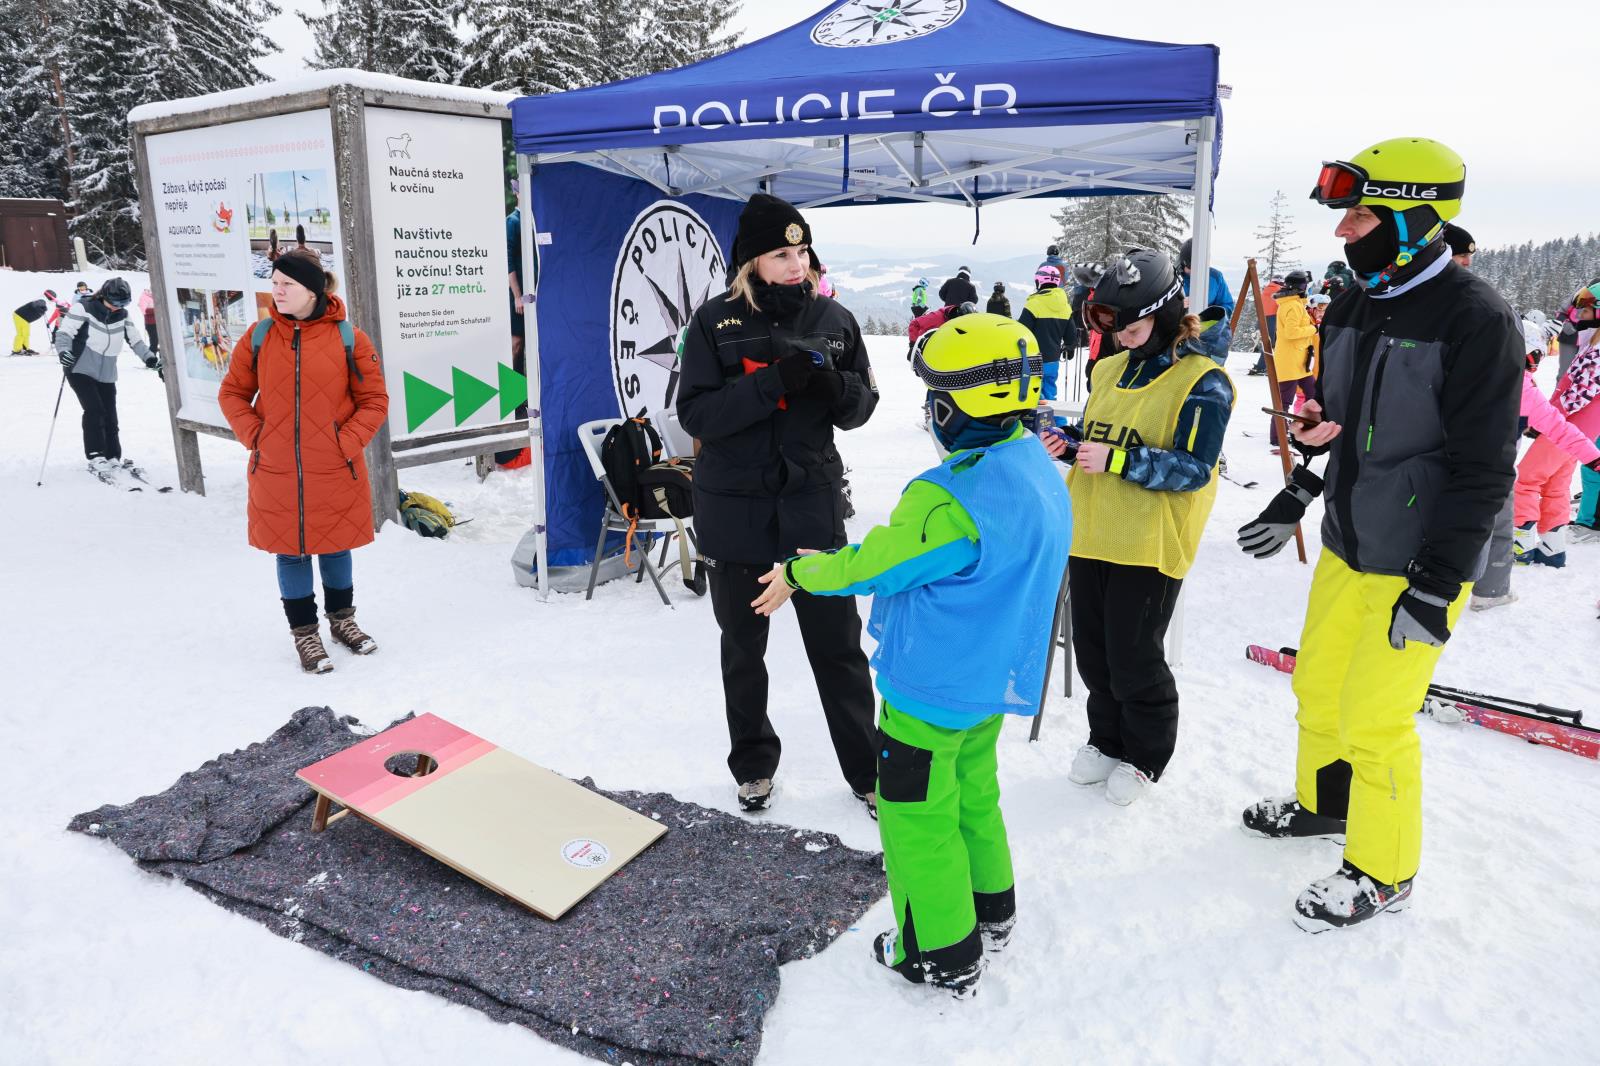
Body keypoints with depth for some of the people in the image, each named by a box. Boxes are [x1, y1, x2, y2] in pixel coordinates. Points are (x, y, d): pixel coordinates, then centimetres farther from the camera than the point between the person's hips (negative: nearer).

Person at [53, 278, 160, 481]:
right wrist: (63, 350, -30)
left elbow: (135, 340, 12)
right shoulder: (83, 308, -10)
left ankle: (114, 459, 14)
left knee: (110, 418, 5)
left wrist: (150, 359, -2)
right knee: (95, 410, -18)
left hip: (106, 375, 5)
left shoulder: (123, 316, 5)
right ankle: (96, 458, -15)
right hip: (81, 370, -5)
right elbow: (64, 332, -12)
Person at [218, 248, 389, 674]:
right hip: (275, 474, 1)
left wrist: (348, 442, -10)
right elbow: (233, 393, 10)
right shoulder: (260, 336, 1)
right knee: (290, 552, 10)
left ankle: (342, 619, 35)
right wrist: (253, 435, -3)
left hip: (335, 472, -1)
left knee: (335, 547, 14)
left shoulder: (347, 338, -5)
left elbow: (374, 400, -2)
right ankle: (304, 632, 24)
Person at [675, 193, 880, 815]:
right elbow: (695, 413, -12)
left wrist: (834, 386, -17)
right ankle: (754, 763, 35)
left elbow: (862, 406, 6)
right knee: (743, 647, 15)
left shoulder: (833, 319, 1)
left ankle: (868, 770, 22)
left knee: (839, 644, 5)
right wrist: (773, 382, -24)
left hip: (812, 502, 1)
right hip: (734, 507, 0)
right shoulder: (716, 320, -5)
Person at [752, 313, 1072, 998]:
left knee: (916, 812, 8)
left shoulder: (952, 498, -30)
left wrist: (799, 574, 0)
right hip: (995, 677, 9)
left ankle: (944, 957, 23)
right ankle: (991, 910, 44)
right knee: (972, 791, 26)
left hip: (934, 687, -9)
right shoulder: (1038, 471, 0)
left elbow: (872, 565, -19)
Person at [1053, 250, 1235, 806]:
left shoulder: (1202, 381, -11)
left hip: (1150, 545, -7)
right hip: (1091, 535, 7)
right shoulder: (1110, 369, 11)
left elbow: (1194, 468, -18)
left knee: (1134, 659, 5)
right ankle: (1107, 739, 37)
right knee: (1093, 651, 16)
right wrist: (1066, 443, -1)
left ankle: (1145, 756, 28)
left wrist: (1117, 459, -24)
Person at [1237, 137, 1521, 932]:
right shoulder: (1349, 310, 5)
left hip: (1421, 564, -7)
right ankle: (1323, 801, 43)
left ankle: (1383, 872, 20)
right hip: (1345, 546, 7)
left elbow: (1482, 469, -19)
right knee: (1318, 683, 18)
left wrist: (1437, 585, -20)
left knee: (1373, 717, -1)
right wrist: (1295, 499, 14)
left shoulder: (1476, 320, -17)